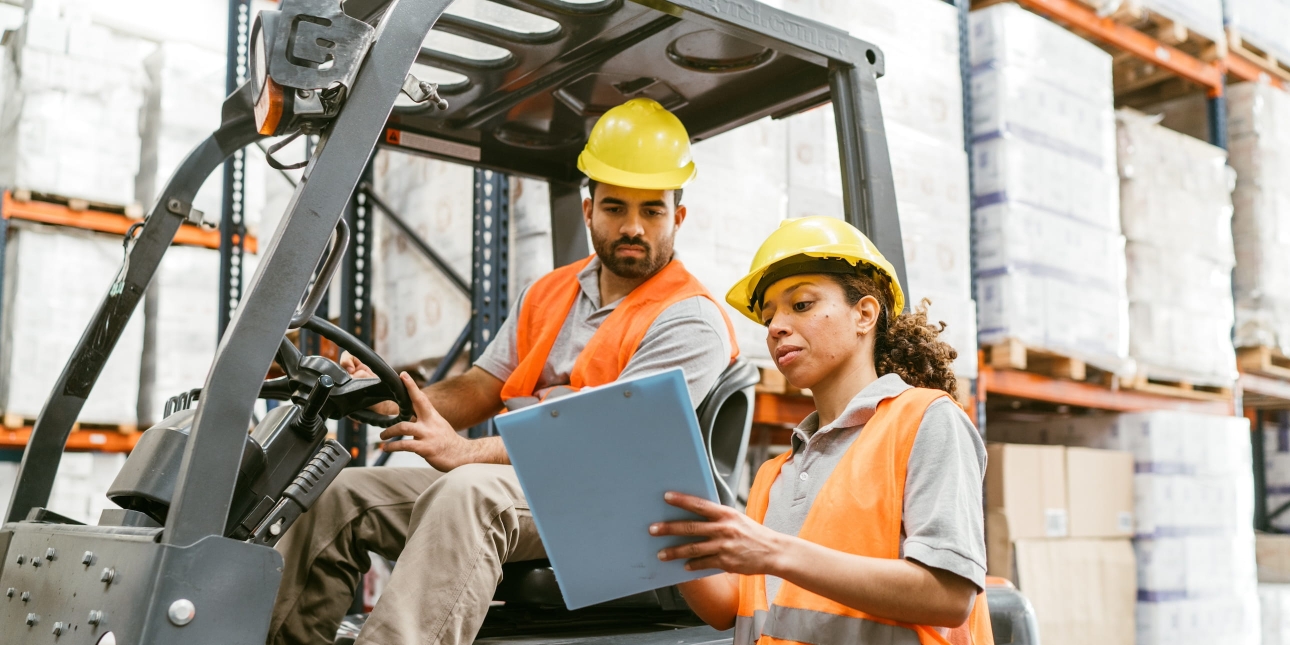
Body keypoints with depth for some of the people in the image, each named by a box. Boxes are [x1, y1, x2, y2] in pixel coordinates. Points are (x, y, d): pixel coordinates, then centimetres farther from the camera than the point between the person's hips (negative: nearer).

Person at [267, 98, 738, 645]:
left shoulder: (691, 322, -8)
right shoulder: (548, 293, 18)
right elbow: (481, 388, 17)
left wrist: (467, 453, -29)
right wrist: (394, 402, -5)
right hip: (508, 483, 8)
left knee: (468, 491, -36)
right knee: (339, 492, -2)